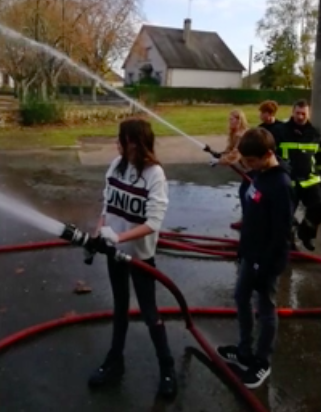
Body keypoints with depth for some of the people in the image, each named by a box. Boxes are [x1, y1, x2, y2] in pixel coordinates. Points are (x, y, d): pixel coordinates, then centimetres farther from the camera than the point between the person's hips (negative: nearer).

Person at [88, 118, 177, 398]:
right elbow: (108, 205, 5)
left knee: (149, 313, 8)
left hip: (140, 253, -5)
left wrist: (119, 237, -33)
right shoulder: (117, 164, -4)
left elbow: (153, 223, -25)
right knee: (120, 307, 21)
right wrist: (98, 234, -3)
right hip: (115, 250, 5)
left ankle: (167, 368, 29)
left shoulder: (154, 174, -20)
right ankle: (115, 362, 39)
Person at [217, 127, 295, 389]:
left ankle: (262, 362, 27)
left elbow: (282, 233, -23)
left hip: (267, 260, -9)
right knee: (242, 299, 19)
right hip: (251, 254, 9)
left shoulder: (280, 185, -24)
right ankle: (245, 352, 37)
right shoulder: (259, 175, 3)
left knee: (266, 309, 8)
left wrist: (266, 267, -19)